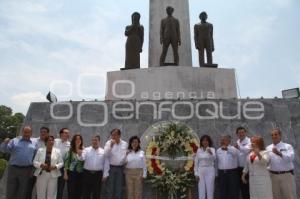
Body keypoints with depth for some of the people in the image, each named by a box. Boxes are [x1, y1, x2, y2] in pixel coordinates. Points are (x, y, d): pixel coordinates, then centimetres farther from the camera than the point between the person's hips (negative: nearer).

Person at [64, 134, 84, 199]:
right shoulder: (70, 150, -2)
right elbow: (66, 161, -2)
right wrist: (65, 173, -5)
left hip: (80, 173, 2)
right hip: (71, 173, -2)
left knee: (79, 192, 9)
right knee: (71, 192, 2)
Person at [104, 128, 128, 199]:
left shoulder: (125, 144, 0)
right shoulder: (108, 143, -2)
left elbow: (124, 156, 4)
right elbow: (106, 155, -13)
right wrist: (111, 146, -22)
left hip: (120, 168, 1)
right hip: (111, 167, -1)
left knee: (119, 188, 8)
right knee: (110, 187, 3)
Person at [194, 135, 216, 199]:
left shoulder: (212, 149, -2)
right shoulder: (199, 150, 6)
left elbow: (214, 159, -23)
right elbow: (196, 162, 7)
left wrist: (211, 153, -44)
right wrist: (196, 173, 1)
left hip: (210, 171, -2)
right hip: (201, 171, 2)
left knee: (210, 189, 3)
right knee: (201, 190, 5)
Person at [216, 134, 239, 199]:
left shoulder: (233, 149, -5)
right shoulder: (218, 150, 10)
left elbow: (234, 152, -31)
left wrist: (227, 148, -50)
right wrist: (217, 173, 13)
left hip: (232, 172, -4)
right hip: (221, 173, 4)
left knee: (233, 192, 3)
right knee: (223, 192, 9)